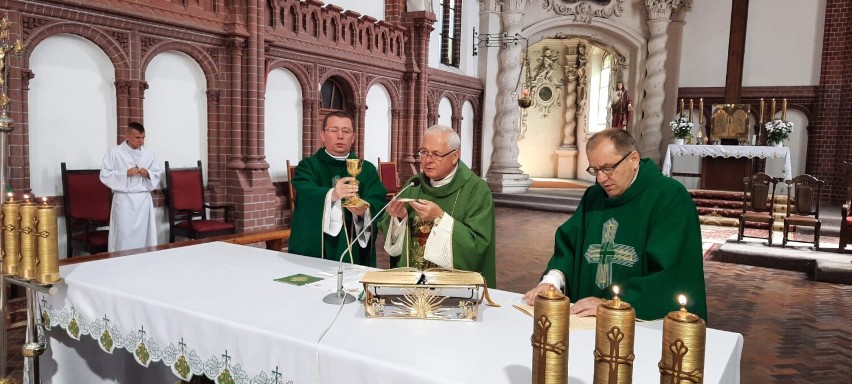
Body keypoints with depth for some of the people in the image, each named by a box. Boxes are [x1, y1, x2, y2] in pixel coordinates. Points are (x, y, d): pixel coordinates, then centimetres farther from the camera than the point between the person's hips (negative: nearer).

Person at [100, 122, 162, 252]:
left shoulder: (148, 153, 7)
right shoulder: (114, 153, -3)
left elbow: (158, 174, 13)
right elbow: (105, 175, -4)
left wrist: (148, 174, -8)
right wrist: (126, 173, -15)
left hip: (144, 199, 3)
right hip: (124, 200, -3)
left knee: (144, 234, 5)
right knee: (124, 236, -3)